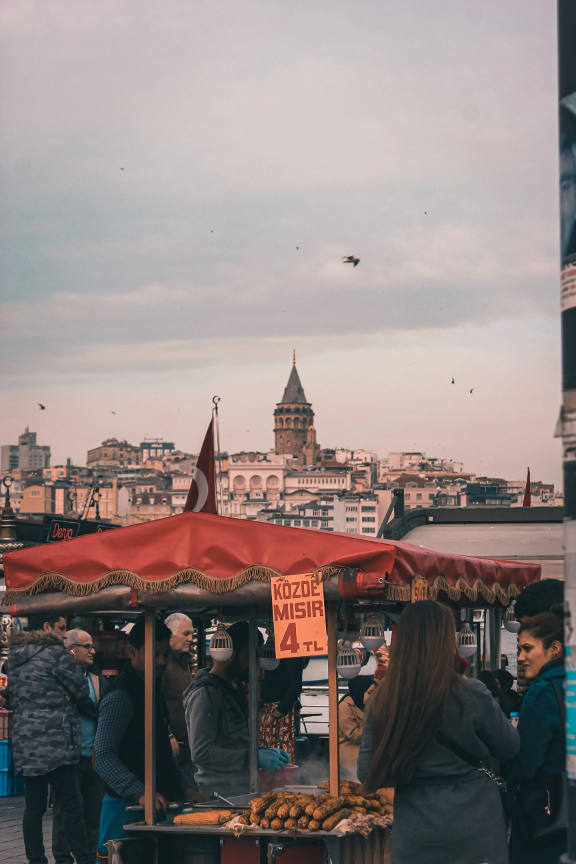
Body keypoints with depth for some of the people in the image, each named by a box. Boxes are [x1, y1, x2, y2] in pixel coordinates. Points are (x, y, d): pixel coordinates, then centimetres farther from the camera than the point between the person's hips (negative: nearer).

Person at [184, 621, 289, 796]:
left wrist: (265, 751, 9)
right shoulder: (205, 694, -13)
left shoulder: (236, 687, 18)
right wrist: (254, 758, -22)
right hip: (220, 794, -9)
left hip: (242, 790, 9)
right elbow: (201, 752, -22)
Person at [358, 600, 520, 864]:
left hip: (413, 834, 3)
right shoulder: (469, 695, -15)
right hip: (471, 830, -3)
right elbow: (509, 748, 0)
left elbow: (367, 774, -1)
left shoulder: (381, 700, -6)